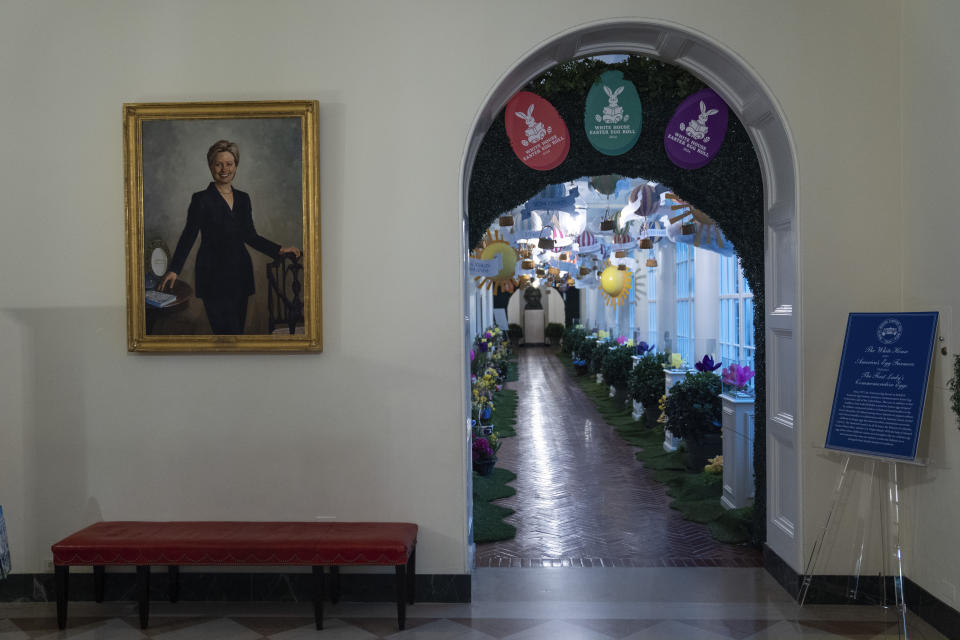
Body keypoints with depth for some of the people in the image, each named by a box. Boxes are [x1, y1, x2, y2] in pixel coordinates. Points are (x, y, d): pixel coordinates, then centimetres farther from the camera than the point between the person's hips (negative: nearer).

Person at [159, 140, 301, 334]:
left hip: (240, 274, 5)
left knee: (238, 330, 6)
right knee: (228, 333, -13)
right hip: (214, 276, -5)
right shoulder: (201, 199, -3)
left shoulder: (243, 198, 12)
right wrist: (174, 270, -13)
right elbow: (188, 236, -3)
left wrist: (279, 250, 9)